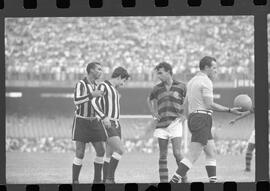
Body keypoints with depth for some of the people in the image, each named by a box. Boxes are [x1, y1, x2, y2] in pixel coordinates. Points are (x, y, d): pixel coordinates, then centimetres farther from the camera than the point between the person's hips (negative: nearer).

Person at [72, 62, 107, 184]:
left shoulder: (96, 86, 12)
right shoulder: (81, 84, -11)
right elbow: (76, 100, -26)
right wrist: (92, 95, -28)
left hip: (94, 122, 7)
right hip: (81, 122, -7)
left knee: (101, 151, -2)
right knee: (80, 153, -9)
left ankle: (97, 180, 8)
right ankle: (75, 181, 0)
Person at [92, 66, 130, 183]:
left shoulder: (115, 89, 20)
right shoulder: (103, 86, -8)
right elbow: (95, 102, -20)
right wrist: (104, 118, -29)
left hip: (116, 124, 9)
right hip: (107, 124, -9)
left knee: (110, 154, 6)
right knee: (120, 150, -19)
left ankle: (105, 180, 8)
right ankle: (110, 177, -15)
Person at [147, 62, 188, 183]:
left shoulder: (180, 86, 0)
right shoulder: (157, 89, 9)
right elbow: (150, 100, 29)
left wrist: (185, 115, 2)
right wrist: (154, 114, 15)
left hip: (175, 122, -3)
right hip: (161, 124, 3)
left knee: (177, 153, -12)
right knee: (163, 155, 2)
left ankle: (184, 179, -1)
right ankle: (163, 181, 5)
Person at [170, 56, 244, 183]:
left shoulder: (192, 81, 19)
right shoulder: (206, 81, -10)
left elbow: (185, 104, 21)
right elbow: (209, 104, -17)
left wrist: (189, 120, 25)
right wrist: (230, 110, -13)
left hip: (193, 117, 10)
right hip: (202, 119, -10)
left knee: (211, 152, 13)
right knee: (192, 156, -12)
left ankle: (213, 182, 9)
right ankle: (173, 182, -18)